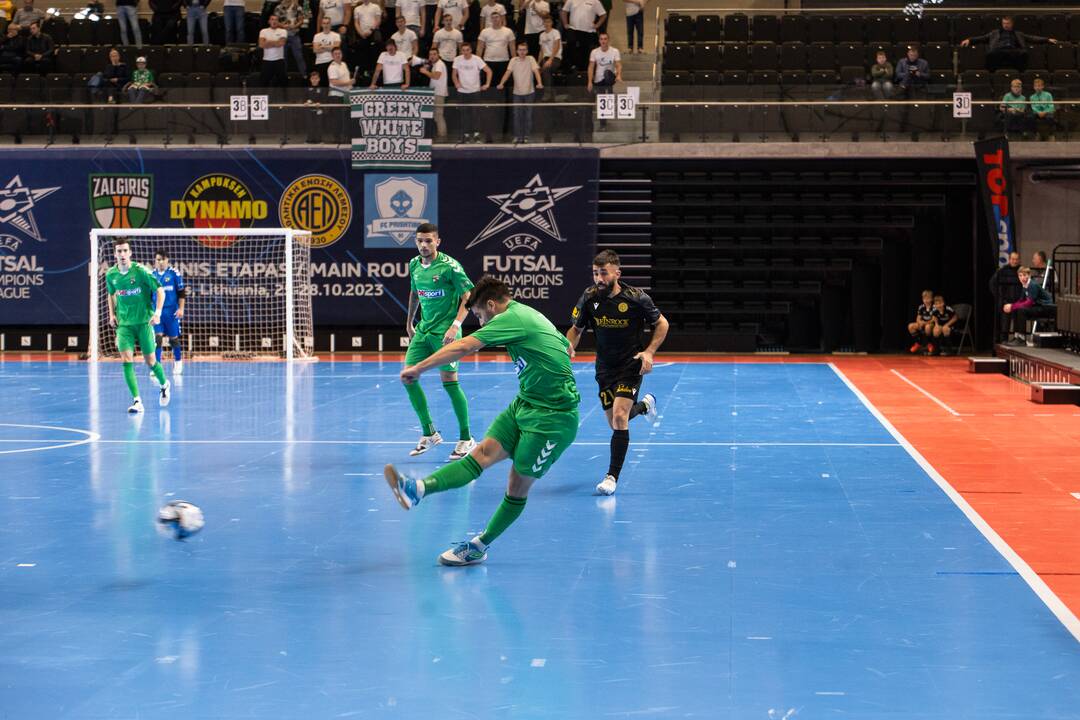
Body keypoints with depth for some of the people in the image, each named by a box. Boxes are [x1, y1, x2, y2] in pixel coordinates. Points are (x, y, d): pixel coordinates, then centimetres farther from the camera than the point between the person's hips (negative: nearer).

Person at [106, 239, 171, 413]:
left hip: (144, 321, -3)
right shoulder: (111, 274, 2)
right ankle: (136, 401, -16)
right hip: (124, 323, 3)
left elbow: (159, 290, -6)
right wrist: (112, 314, 8)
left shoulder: (140, 271, -11)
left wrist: (157, 313, -17)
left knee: (150, 361, 4)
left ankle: (164, 384, 37)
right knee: (126, 358, -15)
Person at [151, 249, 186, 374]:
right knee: (157, 338, -9)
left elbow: (181, 292, 0)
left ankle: (178, 362, 29)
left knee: (174, 338, 8)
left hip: (171, 312, -1)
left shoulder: (174, 273, -3)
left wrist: (181, 309, -7)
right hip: (157, 311, 1)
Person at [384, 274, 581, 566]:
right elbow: (567, 348, 29)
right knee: (483, 453, -10)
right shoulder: (529, 315, 15)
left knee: (518, 485, 0)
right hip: (525, 403, 9)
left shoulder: (512, 318, -16)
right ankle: (417, 490, -28)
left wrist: (419, 368, -18)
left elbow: (463, 347, -22)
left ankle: (480, 547, 7)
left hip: (552, 416, -9)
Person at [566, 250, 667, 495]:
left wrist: (649, 352, -16)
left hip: (631, 364, -5)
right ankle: (645, 405, 50)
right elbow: (576, 328, 5)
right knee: (614, 421, 15)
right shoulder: (590, 297, -9)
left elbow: (662, 324, -3)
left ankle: (612, 477, -13)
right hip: (605, 366, 5)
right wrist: (569, 346, -17)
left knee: (619, 416, -20)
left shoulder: (636, 298, -17)